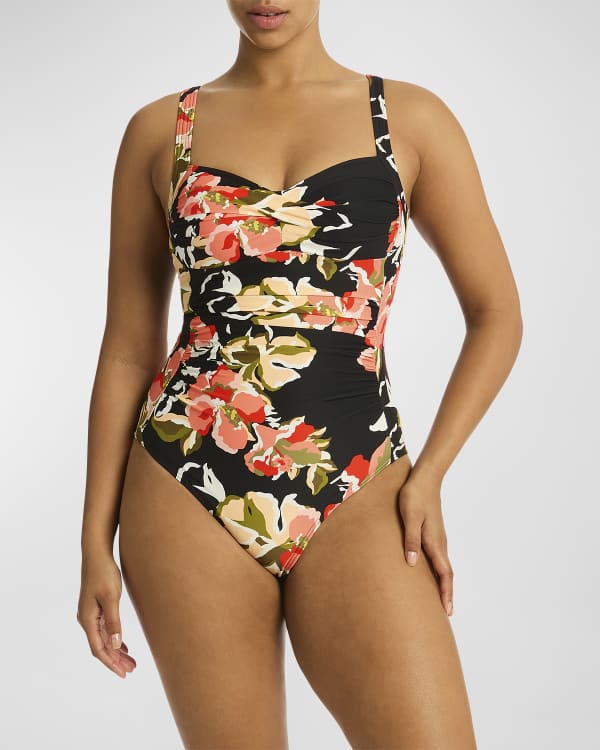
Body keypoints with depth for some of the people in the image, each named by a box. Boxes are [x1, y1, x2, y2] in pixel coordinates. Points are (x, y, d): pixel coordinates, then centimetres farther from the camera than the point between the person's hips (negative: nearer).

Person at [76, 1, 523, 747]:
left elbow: (496, 314, 8)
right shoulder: (159, 130, 7)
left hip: (355, 495, 0)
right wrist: (96, 539, 5)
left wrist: (427, 476, -2)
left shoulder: (411, 118, 5)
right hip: (188, 494, 1)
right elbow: (127, 347, 8)